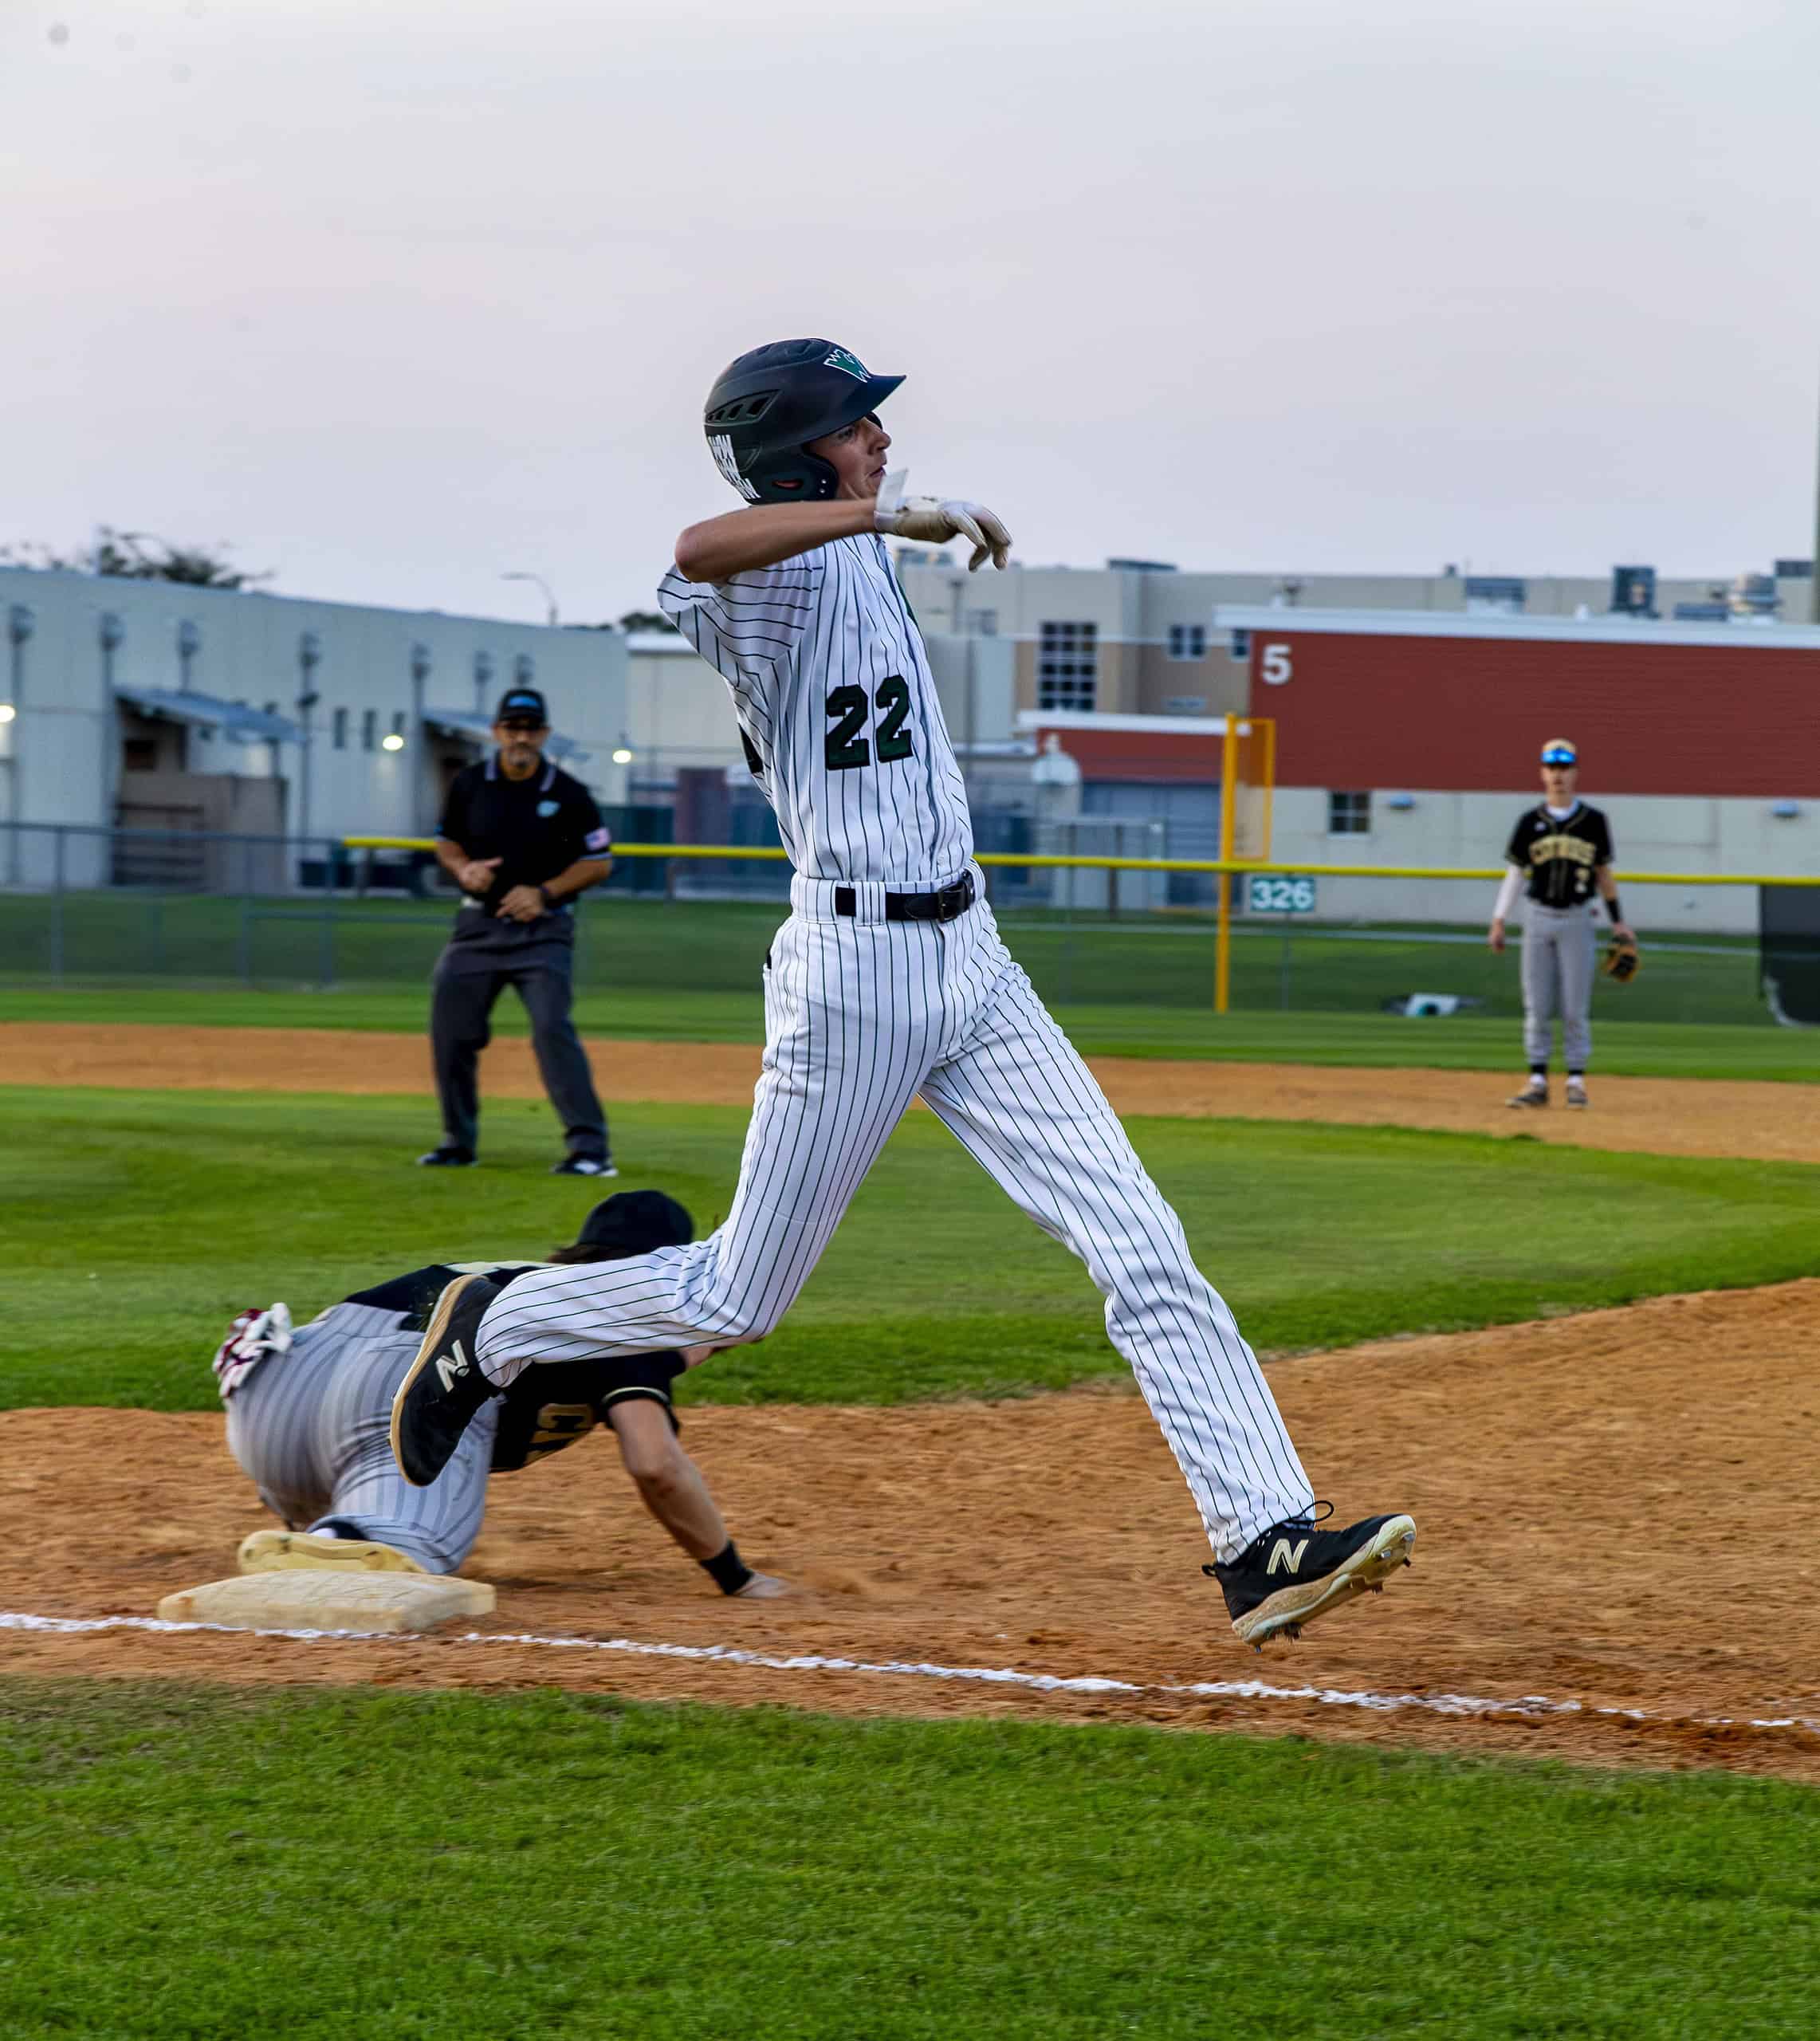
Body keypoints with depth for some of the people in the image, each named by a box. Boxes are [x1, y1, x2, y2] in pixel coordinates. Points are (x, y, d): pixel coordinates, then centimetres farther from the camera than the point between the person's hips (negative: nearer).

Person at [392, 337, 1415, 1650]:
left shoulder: (857, 546, 13)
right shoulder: (775, 573, -15)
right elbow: (702, 548, -42)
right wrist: (894, 511, -41)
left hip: (968, 957, 8)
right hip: (856, 970, -8)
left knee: (1144, 1251, -6)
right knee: (737, 1299, 6)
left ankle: (1266, 1543, -11)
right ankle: (487, 1333, 31)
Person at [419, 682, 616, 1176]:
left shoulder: (568, 795, -7)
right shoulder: (469, 784, 1)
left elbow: (599, 862, -2)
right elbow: (446, 839, 15)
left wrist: (544, 892, -14)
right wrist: (463, 869, -8)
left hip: (542, 929, -4)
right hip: (478, 925, 4)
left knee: (552, 1028, -18)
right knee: (450, 1029, 3)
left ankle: (589, 1147, -19)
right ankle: (458, 1141, 22)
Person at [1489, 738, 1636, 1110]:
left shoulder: (1593, 821, 3)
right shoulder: (1530, 822, 4)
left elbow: (1603, 873, 10)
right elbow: (1515, 872, 7)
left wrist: (1618, 921, 8)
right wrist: (1499, 920, 1)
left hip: (1576, 920, -1)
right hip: (1538, 918, 1)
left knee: (1575, 1008, -2)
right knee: (1537, 1006, 1)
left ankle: (1576, 1081, 4)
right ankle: (1537, 1082, 5)